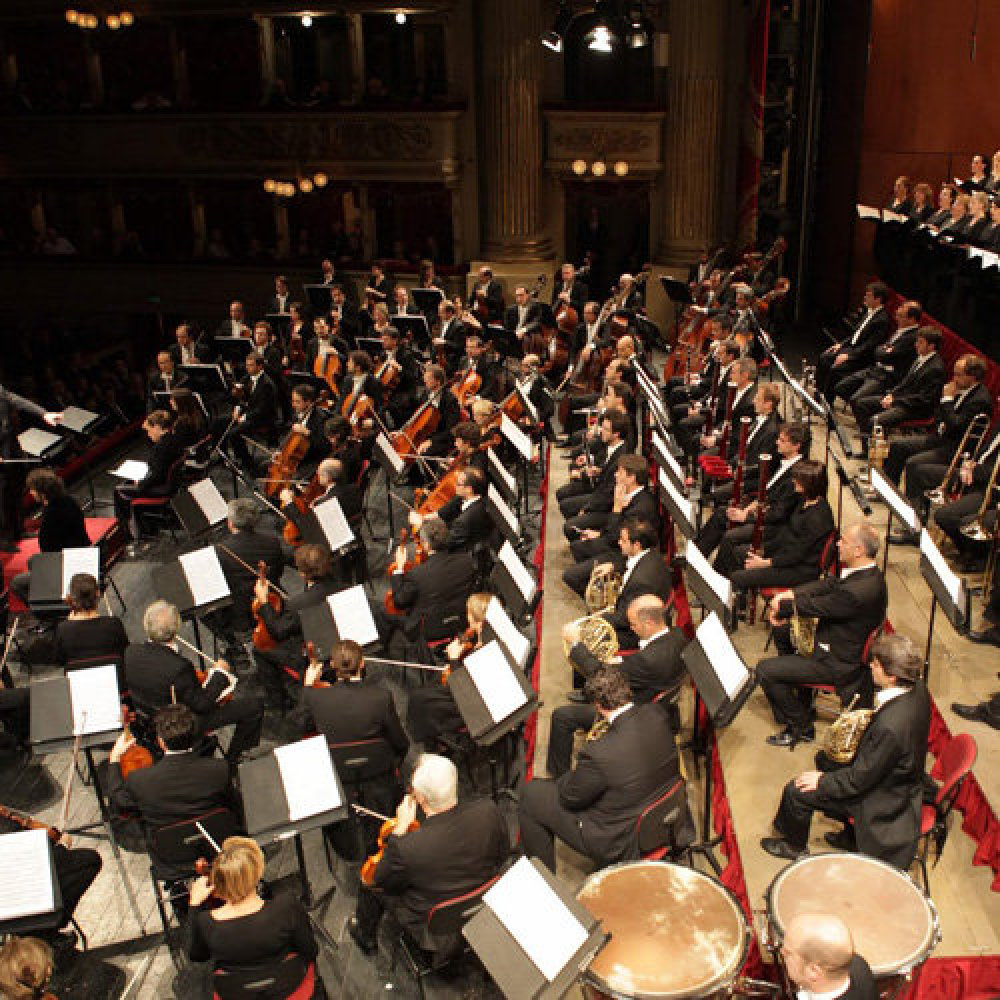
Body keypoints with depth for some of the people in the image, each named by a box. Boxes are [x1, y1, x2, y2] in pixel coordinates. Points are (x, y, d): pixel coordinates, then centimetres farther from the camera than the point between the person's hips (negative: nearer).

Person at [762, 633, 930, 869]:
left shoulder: (890, 725, -40)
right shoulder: (918, 690, -13)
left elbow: (860, 780, -26)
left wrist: (821, 781, -13)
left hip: (884, 800, -9)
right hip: (902, 778, 9)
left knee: (796, 792, -2)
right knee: (825, 761, 24)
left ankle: (794, 845, 28)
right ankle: (853, 837, 36)